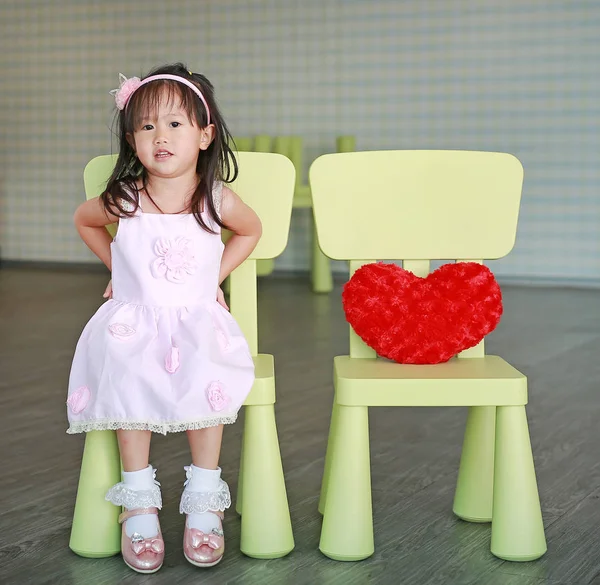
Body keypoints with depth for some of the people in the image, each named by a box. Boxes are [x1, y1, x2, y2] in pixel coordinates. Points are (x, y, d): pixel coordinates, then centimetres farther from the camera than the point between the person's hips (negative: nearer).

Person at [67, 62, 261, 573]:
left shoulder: (218, 201, -5)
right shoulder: (122, 201, -4)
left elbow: (252, 230, 19)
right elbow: (83, 220, 20)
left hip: (197, 320, 0)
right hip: (134, 319, 1)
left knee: (205, 378, -32)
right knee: (127, 377, -31)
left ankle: (204, 502, -20)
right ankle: (139, 504, -20)